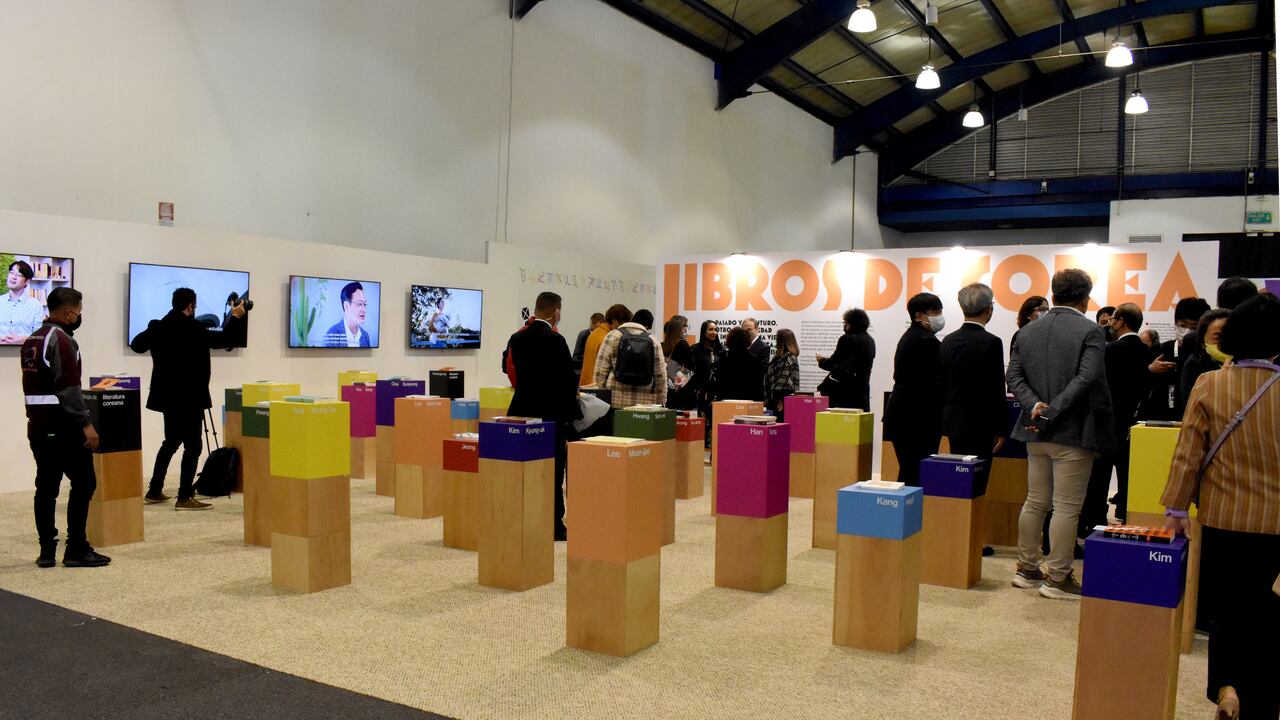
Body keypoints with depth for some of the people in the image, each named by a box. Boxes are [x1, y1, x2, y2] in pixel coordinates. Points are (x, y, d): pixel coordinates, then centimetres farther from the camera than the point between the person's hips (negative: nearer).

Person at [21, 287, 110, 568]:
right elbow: (69, 388, -20)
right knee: (84, 482, -4)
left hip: (37, 425, 9)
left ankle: (47, 551, 12)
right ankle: (76, 550, -3)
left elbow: (32, 385, 19)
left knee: (46, 486, 10)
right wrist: (85, 423, -18)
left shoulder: (31, 340, 15)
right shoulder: (61, 339, -14)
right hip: (62, 427, -9)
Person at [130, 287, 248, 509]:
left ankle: (154, 492, 25)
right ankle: (184, 498, -3)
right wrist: (235, 317, -3)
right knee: (192, 446, -2)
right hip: (189, 397, -8)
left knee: (171, 442, 20)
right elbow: (224, 340, -16)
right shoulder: (193, 328, -16)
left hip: (168, 396, 8)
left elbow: (136, 345, 18)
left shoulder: (157, 327, 4)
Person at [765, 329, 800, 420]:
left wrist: (781, 402, -15)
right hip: (773, 400, 9)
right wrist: (766, 398, 16)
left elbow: (786, 382, -16)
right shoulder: (779, 356, 15)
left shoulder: (789, 358, -11)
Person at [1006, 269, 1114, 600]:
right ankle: (1057, 578, 7)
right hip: (1073, 433, -6)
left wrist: (1035, 405, -9)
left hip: (1036, 432, 6)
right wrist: (1052, 413, -20)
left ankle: (1027, 569, 23)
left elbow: (1013, 376, 1)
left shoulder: (1027, 331, 7)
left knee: (1035, 502, 15)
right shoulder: (1091, 331, -10)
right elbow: (1088, 378, -21)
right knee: (1066, 507, 1)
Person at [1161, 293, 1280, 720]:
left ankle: (1226, 686, 5)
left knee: (1225, 606, 17)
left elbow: (1188, 452, -6)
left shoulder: (1208, 386, -8)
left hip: (1222, 517, 0)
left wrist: (1176, 508, 1)